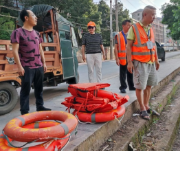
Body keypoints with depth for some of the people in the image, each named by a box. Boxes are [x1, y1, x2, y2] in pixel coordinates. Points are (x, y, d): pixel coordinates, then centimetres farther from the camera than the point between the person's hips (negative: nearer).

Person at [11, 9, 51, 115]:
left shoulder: (37, 33, 16)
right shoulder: (18, 32, -4)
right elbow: (15, 51, -10)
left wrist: (44, 63, 13)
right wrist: (20, 66, -16)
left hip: (39, 66, 6)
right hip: (27, 67, -6)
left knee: (39, 88, 13)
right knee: (26, 90, -2)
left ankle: (40, 107, 26)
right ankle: (25, 112, 8)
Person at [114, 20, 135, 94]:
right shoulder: (118, 36, -1)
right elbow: (116, 48, -5)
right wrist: (117, 58, -13)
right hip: (123, 58, -5)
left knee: (130, 73, 12)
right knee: (123, 74, 2)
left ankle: (131, 86, 23)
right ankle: (123, 87, 11)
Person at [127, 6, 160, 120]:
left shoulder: (151, 29, 13)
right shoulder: (134, 28, -6)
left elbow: (154, 45, 19)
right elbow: (129, 46, -9)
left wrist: (156, 60, 17)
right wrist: (129, 62, -15)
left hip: (151, 62, 7)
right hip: (140, 63, -7)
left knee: (149, 85, 11)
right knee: (140, 86, -1)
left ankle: (147, 106, 25)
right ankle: (143, 110, 10)